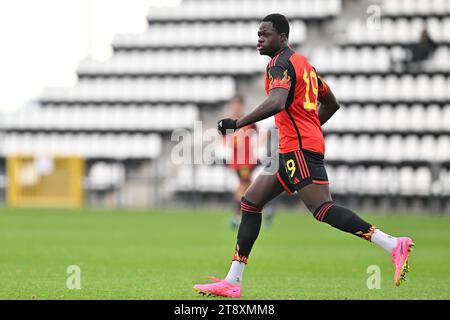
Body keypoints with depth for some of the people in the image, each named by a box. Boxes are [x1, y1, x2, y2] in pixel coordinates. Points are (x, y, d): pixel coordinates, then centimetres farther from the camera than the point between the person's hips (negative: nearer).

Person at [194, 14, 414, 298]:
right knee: (250, 202, 10)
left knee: (323, 209, -19)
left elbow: (277, 103, -27)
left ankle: (393, 245, -24)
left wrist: (238, 123, -27)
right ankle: (232, 282, 9)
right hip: (292, 150, 10)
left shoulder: (280, 63, -8)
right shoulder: (302, 62, 21)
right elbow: (331, 103, 28)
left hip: (299, 149, -10)